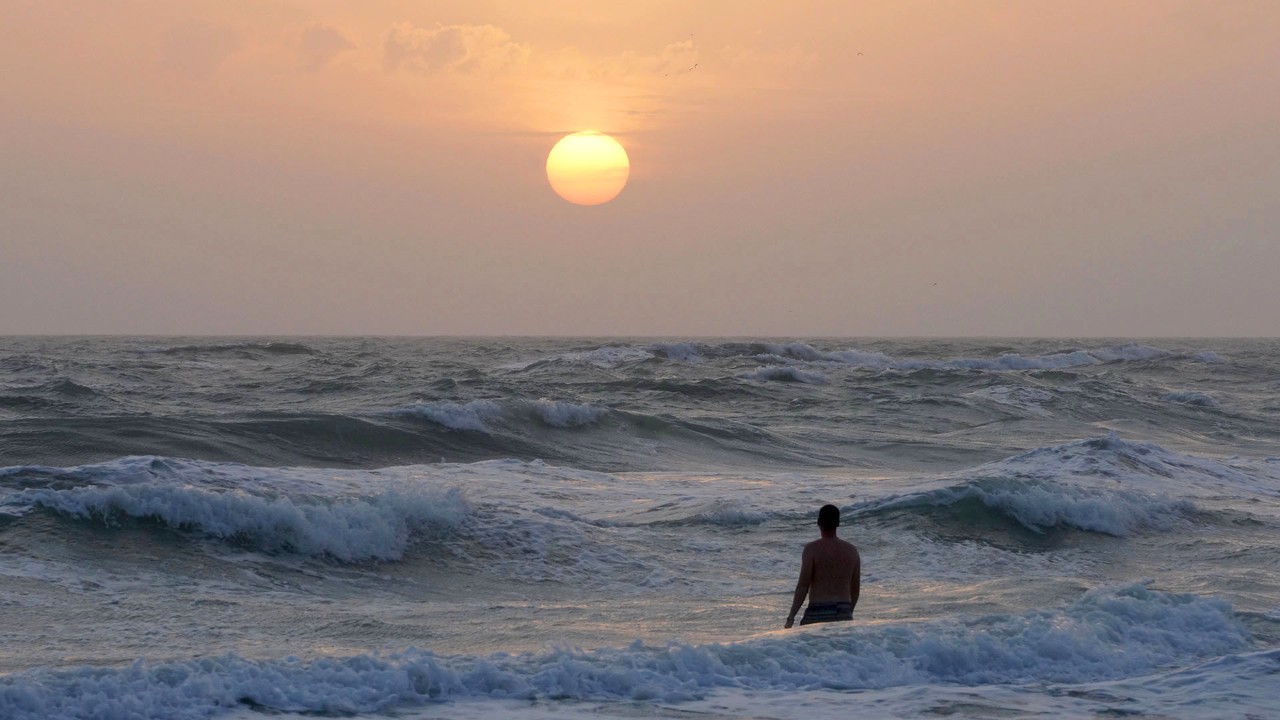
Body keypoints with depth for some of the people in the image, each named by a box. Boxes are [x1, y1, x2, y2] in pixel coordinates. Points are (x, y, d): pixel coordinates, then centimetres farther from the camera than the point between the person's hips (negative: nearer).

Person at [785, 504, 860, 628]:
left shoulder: (812, 549, -6)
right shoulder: (851, 550, 8)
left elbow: (803, 586, -10)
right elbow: (855, 588, 14)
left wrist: (791, 617, -7)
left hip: (818, 613, -5)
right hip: (844, 614, 5)